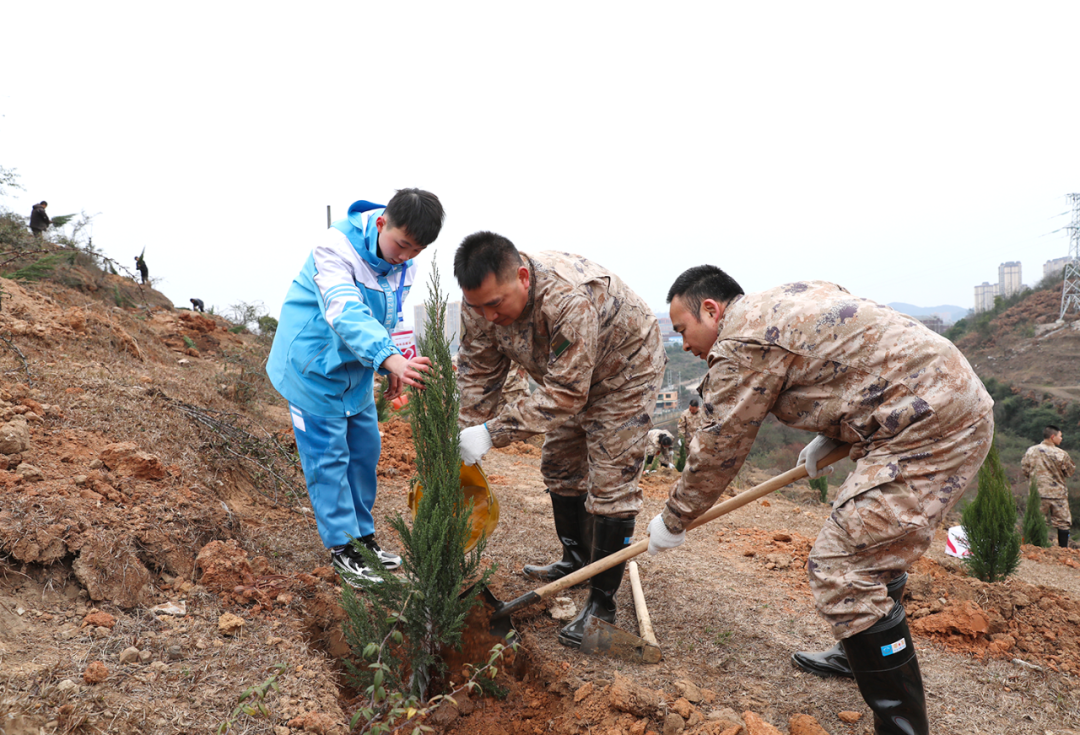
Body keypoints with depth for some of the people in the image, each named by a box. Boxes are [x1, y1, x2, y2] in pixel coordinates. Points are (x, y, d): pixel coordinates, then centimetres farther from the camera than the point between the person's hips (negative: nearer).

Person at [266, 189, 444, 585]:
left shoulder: (404, 263, -4)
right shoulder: (335, 247, -29)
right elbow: (346, 314, -43)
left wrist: (392, 370, 0)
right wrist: (390, 359, -57)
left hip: (356, 369, 7)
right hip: (315, 365, -7)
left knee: (365, 449, 12)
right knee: (329, 456, -4)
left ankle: (363, 533, 28)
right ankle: (341, 546, 9)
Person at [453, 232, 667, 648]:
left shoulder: (570, 300, -44)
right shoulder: (482, 301, -20)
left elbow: (565, 395, -41)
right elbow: (478, 374, -11)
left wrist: (492, 433, -43)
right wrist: (467, 435, -18)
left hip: (625, 373, -7)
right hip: (564, 375, 8)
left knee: (611, 485, -9)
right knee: (560, 468, 17)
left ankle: (602, 604, 0)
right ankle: (576, 561, 36)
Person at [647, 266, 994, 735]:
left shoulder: (742, 342, -13)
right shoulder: (785, 301, 16)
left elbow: (716, 452, -7)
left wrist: (672, 521, 7)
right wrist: (831, 437, 18)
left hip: (929, 427, -11)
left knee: (841, 569, -10)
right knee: (867, 544, 25)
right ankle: (861, 655, 45)